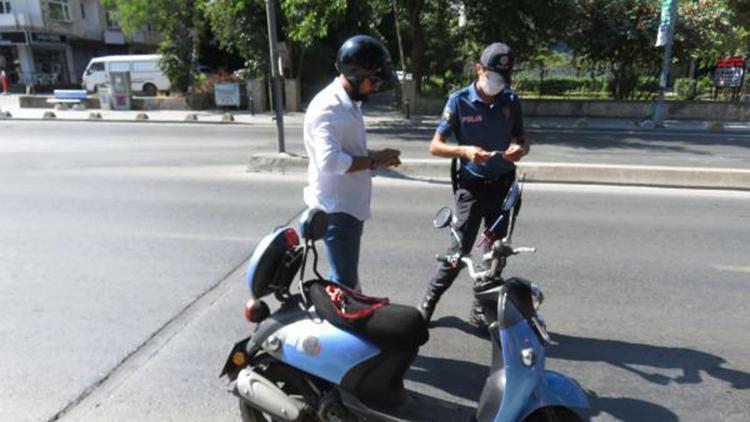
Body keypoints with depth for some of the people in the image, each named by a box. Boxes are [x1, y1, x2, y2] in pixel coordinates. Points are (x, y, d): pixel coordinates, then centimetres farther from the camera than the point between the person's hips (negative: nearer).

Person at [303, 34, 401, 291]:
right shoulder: (327, 108, -20)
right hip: (335, 209, -10)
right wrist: (374, 161, -21)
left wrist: (376, 157, 4)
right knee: (343, 282, -6)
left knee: (348, 275, 23)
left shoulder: (351, 103, 13)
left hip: (351, 205, 10)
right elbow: (330, 161, -31)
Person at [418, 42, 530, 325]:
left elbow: (522, 139, 13)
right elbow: (435, 146, -8)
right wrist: (465, 151, -27)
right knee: (460, 249, -5)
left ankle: (481, 310, 26)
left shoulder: (511, 101, 4)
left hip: (503, 185, 4)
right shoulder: (459, 101, -7)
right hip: (472, 186, -4)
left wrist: (520, 149, -12)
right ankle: (429, 301, 14)